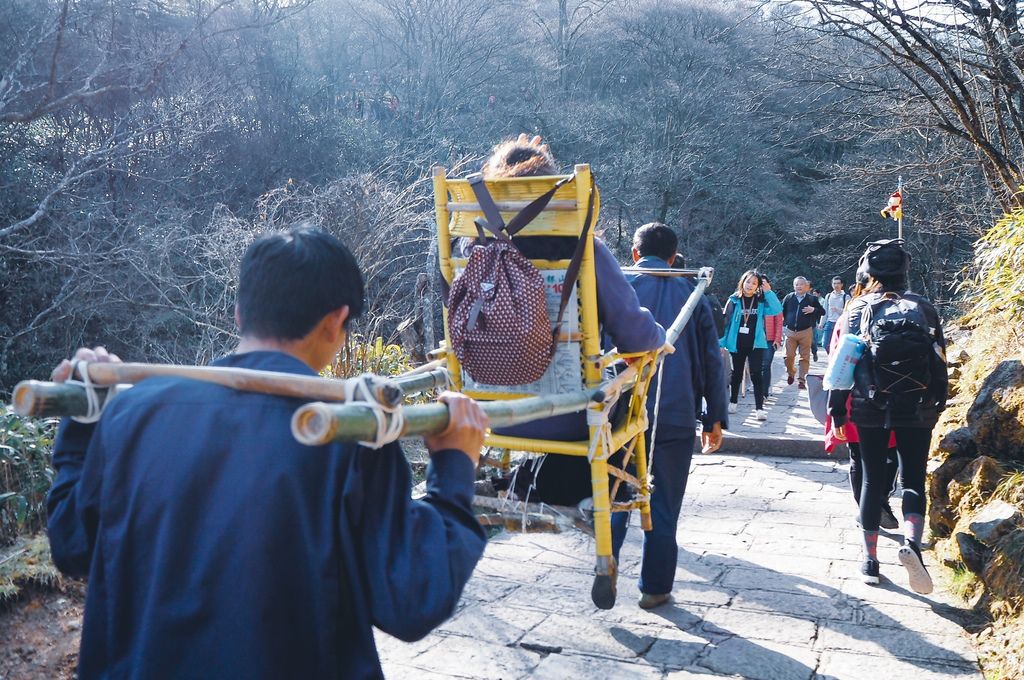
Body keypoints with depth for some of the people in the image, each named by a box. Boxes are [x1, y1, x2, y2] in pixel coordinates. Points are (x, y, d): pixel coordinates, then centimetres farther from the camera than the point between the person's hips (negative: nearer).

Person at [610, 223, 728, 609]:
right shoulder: (692, 297, 5)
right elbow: (712, 363, 6)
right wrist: (715, 419, 12)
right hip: (675, 416, 1)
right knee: (663, 505, 10)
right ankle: (655, 588, 17)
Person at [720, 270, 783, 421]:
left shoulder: (761, 301, 2)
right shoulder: (734, 300, -1)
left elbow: (777, 309, -14)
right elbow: (726, 322, -1)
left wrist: (768, 291, -15)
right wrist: (722, 343, -5)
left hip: (756, 344, 0)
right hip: (737, 344, 0)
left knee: (757, 375, -8)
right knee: (736, 374, 14)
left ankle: (759, 408, -9)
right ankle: (732, 403, 30)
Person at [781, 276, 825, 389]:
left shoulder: (812, 299, 3)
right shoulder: (788, 298, 5)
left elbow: (822, 311, 7)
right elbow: (782, 311, 14)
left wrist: (813, 310, -11)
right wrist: (784, 323, 3)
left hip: (805, 332, -1)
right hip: (790, 331, 1)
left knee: (805, 357, 0)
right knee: (789, 356, -1)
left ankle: (802, 380, 6)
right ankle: (791, 373, 27)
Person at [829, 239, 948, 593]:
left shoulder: (858, 309, -1)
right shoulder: (923, 307, 3)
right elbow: (939, 362, 4)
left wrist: (836, 412, 1)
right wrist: (938, 404, 13)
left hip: (870, 409, 0)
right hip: (917, 411, 0)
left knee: (873, 481, 9)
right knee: (913, 479, 7)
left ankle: (870, 560, 12)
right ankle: (911, 542, -19)